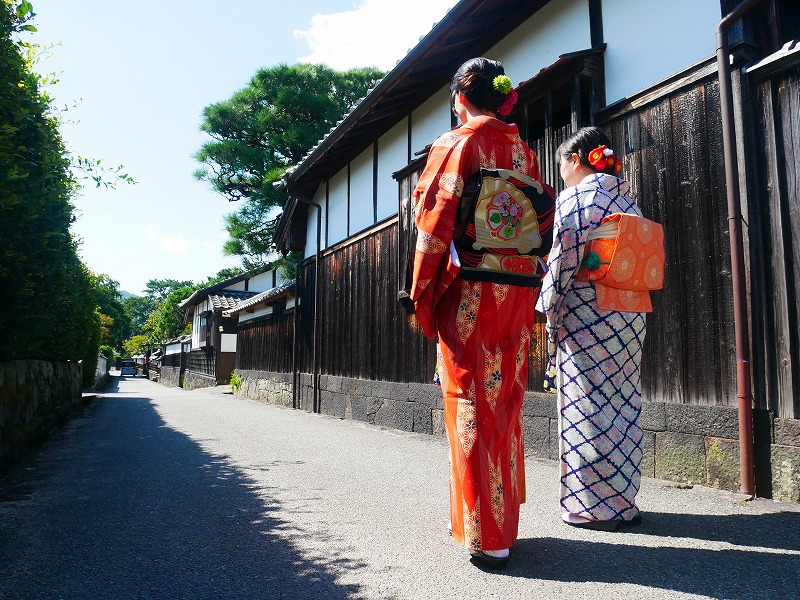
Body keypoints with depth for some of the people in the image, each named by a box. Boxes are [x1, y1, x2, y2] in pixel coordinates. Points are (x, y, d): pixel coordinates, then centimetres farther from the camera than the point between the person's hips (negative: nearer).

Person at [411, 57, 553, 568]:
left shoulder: (455, 145, -2)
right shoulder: (524, 150, 15)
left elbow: (434, 227, -10)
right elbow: (544, 224, 12)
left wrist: (421, 297, -6)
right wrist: (528, 288, 16)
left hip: (469, 292, -6)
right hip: (518, 293, 6)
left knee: (473, 405, -1)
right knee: (506, 402, 13)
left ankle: (486, 535, 4)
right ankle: (504, 518, 24)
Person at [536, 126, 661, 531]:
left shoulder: (575, 197, -7)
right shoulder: (627, 198, 16)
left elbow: (564, 260, -14)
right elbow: (641, 262, 16)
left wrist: (551, 315, -6)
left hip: (586, 315, -8)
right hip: (630, 315, 8)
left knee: (587, 408, -1)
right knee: (622, 406, 12)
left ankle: (595, 506, 8)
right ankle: (622, 502, 23)